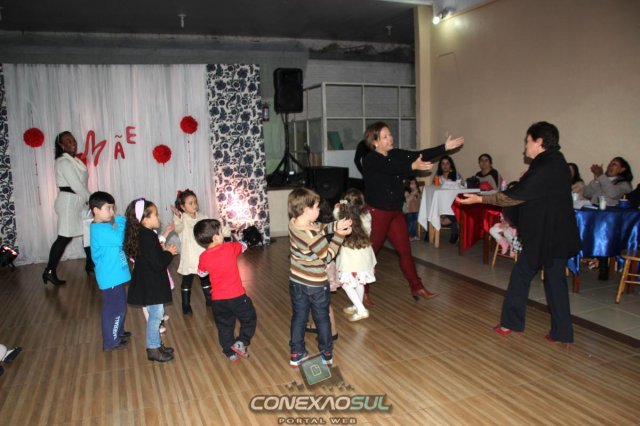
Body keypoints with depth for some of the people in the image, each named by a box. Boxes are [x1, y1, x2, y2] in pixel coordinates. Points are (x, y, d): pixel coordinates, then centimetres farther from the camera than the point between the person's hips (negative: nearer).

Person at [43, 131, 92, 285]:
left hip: (78, 201, 9)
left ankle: (90, 264, 24)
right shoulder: (64, 162, -15)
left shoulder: (74, 160, 13)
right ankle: (49, 272, 0)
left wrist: (89, 199, 3)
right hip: (69, 202, -9)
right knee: (64, 237, -7)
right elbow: (76, 185, -19)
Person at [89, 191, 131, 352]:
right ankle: (111, 342, 14)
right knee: (115, 309, 1)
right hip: (110, 277, -10)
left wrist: (117, 222, 1)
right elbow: (118, 239, -32)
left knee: (119, 307, 24)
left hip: (115, 275, 10)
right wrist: (120, 222, -19)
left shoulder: (106, 226, 9)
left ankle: (118, 332, 41)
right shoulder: (99, 229, -22)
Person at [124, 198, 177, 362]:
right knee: (156, 315, 2)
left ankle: (156, 344, 31)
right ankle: (153, 349, 14)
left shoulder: (141, 235, 6)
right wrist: (169, 253, -11)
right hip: (151, 285, -10)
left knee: (156, 314, 19)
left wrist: (163, 250, 4)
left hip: (149, 282, 10)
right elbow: (158, 264, -25)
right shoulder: (148, 237, -25)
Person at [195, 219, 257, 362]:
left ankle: (231, 353, 26)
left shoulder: (203, 257, -7)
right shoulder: (230, 248, -13)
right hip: (237, 296, -3)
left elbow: (201, 273, 12)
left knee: (224, 326, 19)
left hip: (217, 299, 3)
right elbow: (243, 246, 8)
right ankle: (241, 343, 5)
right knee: (249, 319, 18)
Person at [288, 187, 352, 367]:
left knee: (298, 317, 19)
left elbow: (318, 228, 5)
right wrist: (339, 235, -13)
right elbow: (328, 256, -16)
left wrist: (336, 225, -6)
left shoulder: (293, 223, -9)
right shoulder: (312, 236, -31)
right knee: (322, 320, 15)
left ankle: (296, 354, 29)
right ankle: (327, 355, 31)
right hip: (316, 285, -6)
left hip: (296, 281, 6)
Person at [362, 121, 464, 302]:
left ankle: (417, 288, 22)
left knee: (405, 251, 11)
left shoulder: (396, 154, 6)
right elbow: (391, 168, -32)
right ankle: (363, 292, 17)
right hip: (377, 212, -6)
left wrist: (445, 147, -11)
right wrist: (413, 166, -46)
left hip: (396, 212, 7)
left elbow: (419, 155, -3)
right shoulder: (370, 160, -14)